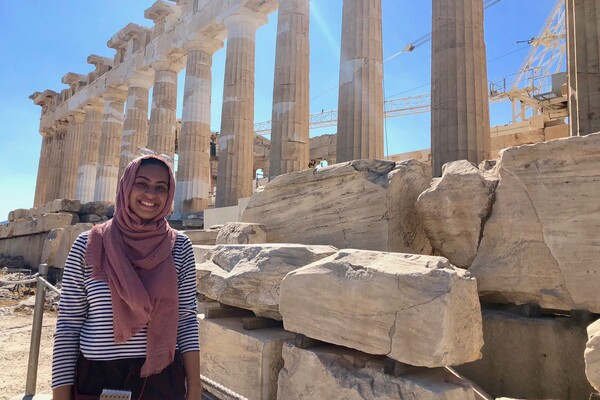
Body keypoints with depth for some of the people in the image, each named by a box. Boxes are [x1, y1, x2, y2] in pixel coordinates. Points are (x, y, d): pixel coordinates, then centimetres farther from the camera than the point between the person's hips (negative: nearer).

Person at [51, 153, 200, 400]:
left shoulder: (179, 247, -3)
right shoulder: (88, 245, -5)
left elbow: (187, 319, -1)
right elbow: (68, 324, -2)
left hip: (163, 380, 1)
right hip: (96, 379, 0)